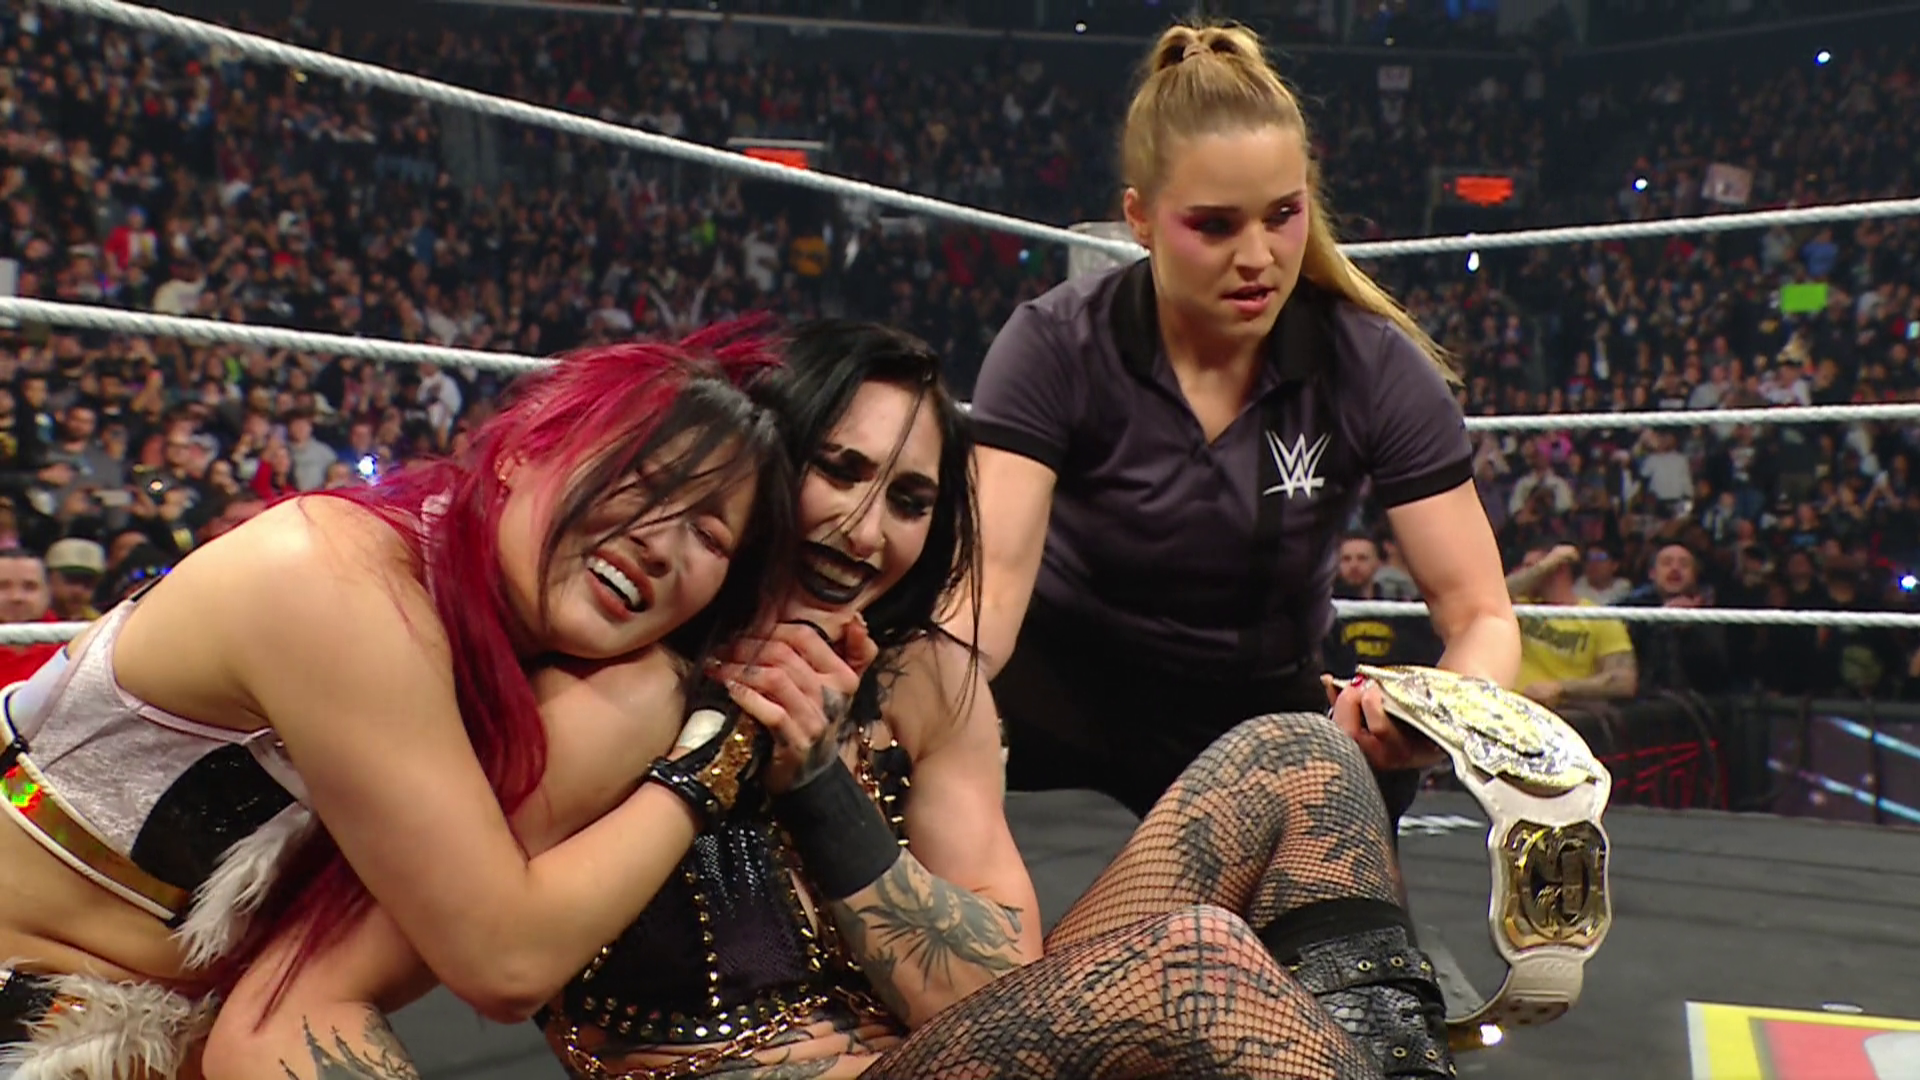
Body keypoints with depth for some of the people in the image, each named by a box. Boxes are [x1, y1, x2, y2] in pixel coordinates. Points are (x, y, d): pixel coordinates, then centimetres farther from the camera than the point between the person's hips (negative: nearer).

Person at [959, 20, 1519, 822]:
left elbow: (1478, 613, -16)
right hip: (1067, 681, -1)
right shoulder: (1057, 344, -19)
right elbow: (992, 583, -29)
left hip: (1263, 704, 2)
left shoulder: (1376, 366, -15)